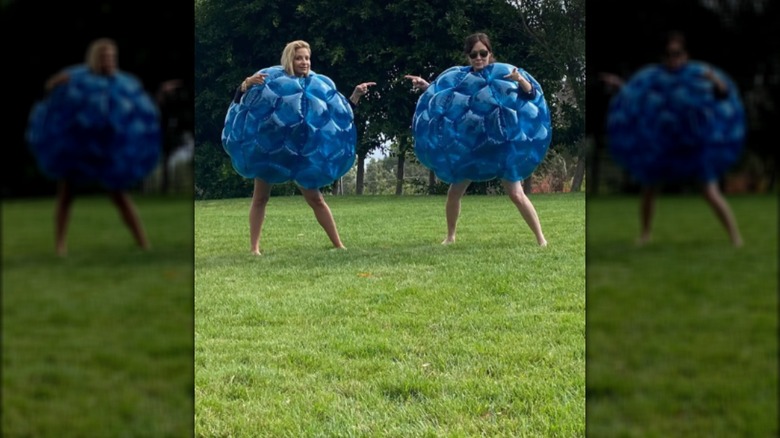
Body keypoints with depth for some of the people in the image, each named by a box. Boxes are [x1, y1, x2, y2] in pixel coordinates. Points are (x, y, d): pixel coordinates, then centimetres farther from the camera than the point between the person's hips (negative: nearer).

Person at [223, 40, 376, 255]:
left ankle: (338, 244, 8)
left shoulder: (318, 84, 4)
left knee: (315, 199, 3)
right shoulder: (272, 79, -6)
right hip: (268, 148, -2)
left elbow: (341, 111, 11)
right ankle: (254, 247, 10)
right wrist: (247, 83, -32)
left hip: (301, 151, 2)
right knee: (260, 198, 3)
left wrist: (356, 94, -3)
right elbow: (239, 99, -11)